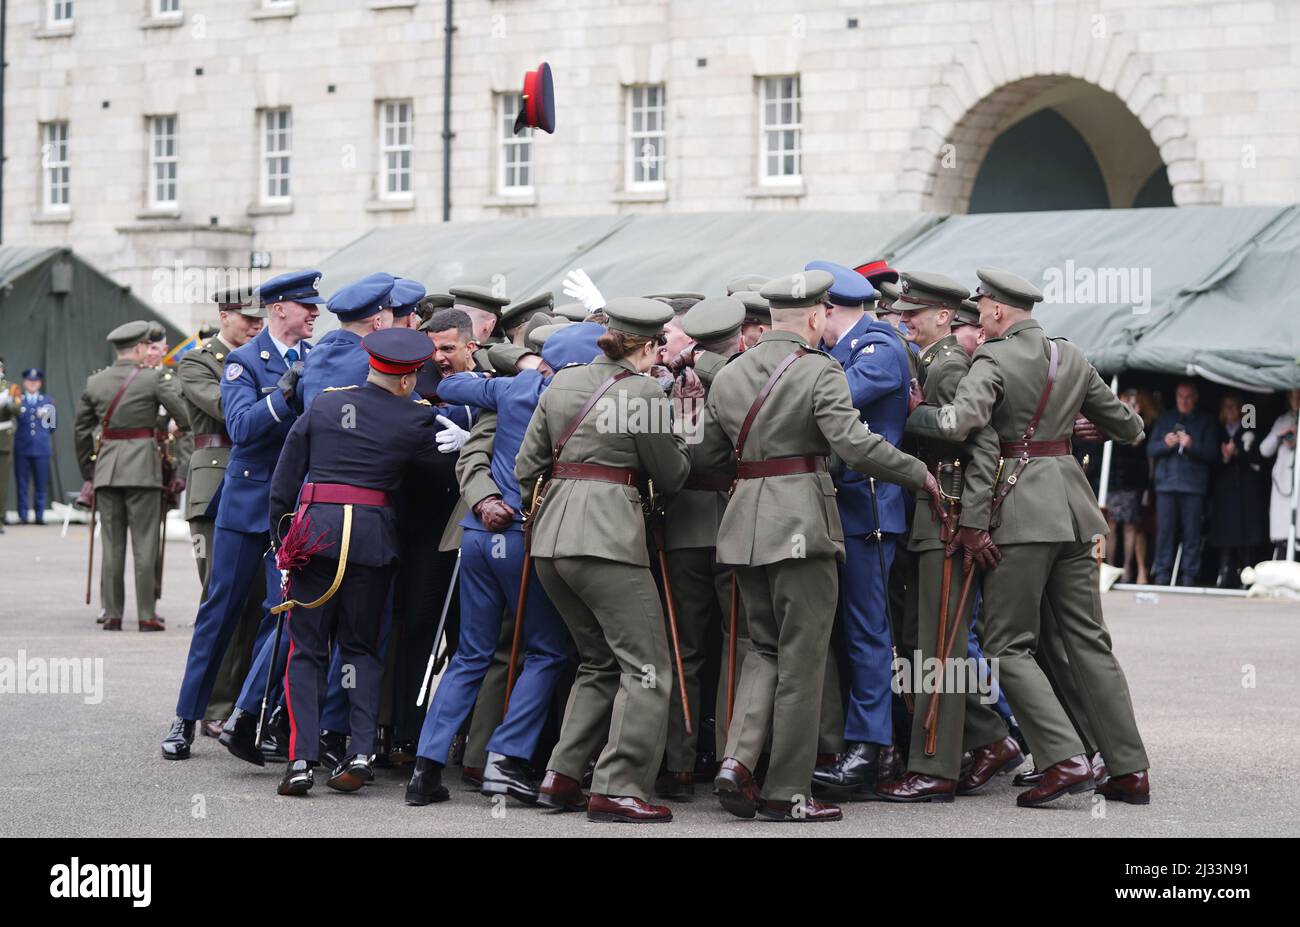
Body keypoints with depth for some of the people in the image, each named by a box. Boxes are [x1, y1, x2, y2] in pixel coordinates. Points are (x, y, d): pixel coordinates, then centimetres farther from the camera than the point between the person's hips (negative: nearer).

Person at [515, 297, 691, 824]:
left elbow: (526, 467, 15)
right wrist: (678, 442, 20)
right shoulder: (643, 393, -7)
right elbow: (671, 475, 1)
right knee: (646, 666, -2)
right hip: (608, 537, -8)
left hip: (551, 539, 8)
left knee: (599, 661, 19)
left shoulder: (561, 384, 13)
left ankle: (561, 777, 15)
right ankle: (617, 789, -8)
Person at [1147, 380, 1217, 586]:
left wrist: (1191, 446, -13)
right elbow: (1150, 449, 13)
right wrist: (1165, 444, -8)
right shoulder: (1164, 419, 17)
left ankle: (1189, 577, -1)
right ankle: (1162, 575, 2)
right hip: (1167, 482, 2)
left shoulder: (1205, 422, 10)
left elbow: (1212, 453, 2)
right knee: (1165, 530, -3)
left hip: (1193, 485, -2)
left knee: (1191, 533, -5)